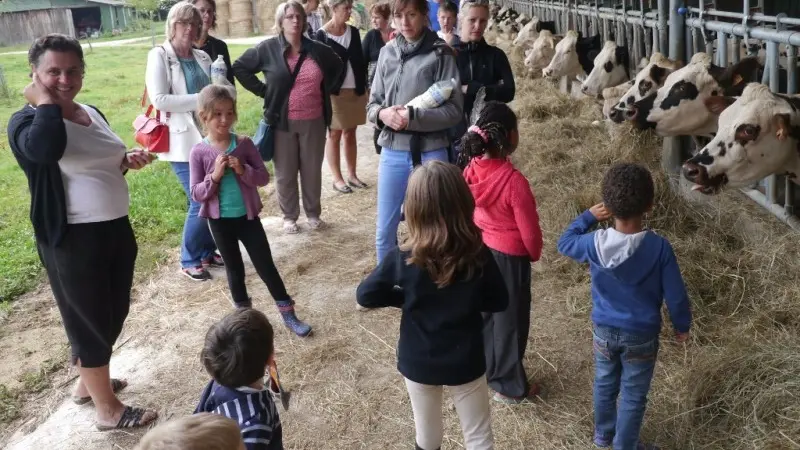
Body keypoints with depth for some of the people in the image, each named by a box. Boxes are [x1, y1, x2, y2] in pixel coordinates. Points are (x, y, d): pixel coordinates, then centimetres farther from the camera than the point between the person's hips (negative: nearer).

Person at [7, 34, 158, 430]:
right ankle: (108, 409, 20)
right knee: (89, 319, 4)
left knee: (114, 312, 20)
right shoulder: (27, 122, -13)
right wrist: (45, 101, -23)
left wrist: (127, 161, 3)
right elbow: (46, 150, -38)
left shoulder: (92, 114, 9)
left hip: (115, 228, 8)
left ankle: (88, 382, 42)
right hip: (72, 239, -8)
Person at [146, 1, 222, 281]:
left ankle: (207, 252, 27)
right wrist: (201, 99, -18)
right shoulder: (159, 56, -7)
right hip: (183, 141, -6)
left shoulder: (202, 57, 10)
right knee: (200, 200, -6)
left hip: (208, 138, 6)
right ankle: (190, 260, 13)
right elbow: (159, 100, -17)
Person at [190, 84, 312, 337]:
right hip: (220, 221, 0)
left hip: (247, 216, 0)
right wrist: (215, 176, -24)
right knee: (234, 269, 15)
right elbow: (196, 194, -9)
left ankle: (288, 315, 16)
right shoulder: (199, 152, -10)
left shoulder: (244, 144, -7)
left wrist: (243, 170, -22)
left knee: (266, 265, 6)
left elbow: (264, 177, -4)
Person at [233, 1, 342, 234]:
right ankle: (289, 216, 24)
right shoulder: (267, 48, -6)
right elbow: (239, 67, 2)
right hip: (282, 122, -2)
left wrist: (324, 89, 8)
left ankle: (313, 213, 29)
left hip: (314, 122, 2)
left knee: (312, 170, 12)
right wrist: (263, 90, -4)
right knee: (285, 173, 8)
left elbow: (337, 65, 20)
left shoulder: (317, 49, 2)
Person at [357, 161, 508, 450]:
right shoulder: (478, 255, -19)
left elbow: (365, 296, -9)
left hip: (418, 363, 1)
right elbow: (499, 302, -6)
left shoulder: (402, 259, -21)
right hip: (465, 363, 0)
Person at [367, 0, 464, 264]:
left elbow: (454, 110, -8)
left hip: (430, 153, -3)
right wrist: (382, 114, -13)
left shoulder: (440, 54, -5)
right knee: (384, 233, 12)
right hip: (392, 152, 4)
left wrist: (413, 117, -19)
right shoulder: (387, 53, 6)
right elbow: (372, 104, 9)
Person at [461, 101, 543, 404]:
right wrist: (534, 254, 2)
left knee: (483, 313, 22)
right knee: (510, 320, 10)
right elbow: (529, 230, -18)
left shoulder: (472, 170, -9)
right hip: (509, 258, -6)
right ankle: (510, 386, 25)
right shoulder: (513, 180, -28)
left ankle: (484, 369, 40)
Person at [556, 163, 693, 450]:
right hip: (641, 336, -2)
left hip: (604, 330, 3)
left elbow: (565, 243, 4)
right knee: (634, 396, 17)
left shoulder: (594, 243, -20)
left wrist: (588, 216, 8)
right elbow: (676, 296, -13)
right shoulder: (659, 248, -25)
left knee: (604, 385, 26)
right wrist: (682, 326, 4)